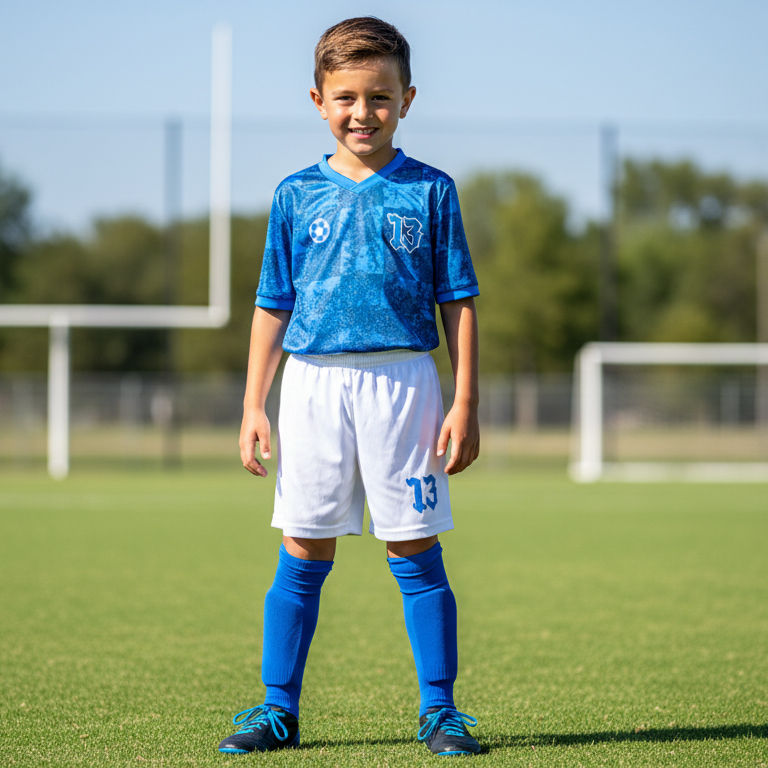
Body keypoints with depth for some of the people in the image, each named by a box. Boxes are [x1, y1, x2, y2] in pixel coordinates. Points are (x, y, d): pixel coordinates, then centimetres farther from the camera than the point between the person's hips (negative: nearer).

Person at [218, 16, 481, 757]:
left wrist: (465, 403, -2)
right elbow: (272, 307, 11)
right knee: (302, 555, 5)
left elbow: (458, 304, 4)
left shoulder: (430, 192, 4)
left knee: (415, 551, 1)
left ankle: (438, 708, 10)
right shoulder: (296, 195, 8)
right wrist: (253, 405, 6)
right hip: (313, 385, 1)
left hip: (402, 383, -1)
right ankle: (278, 707, 12)